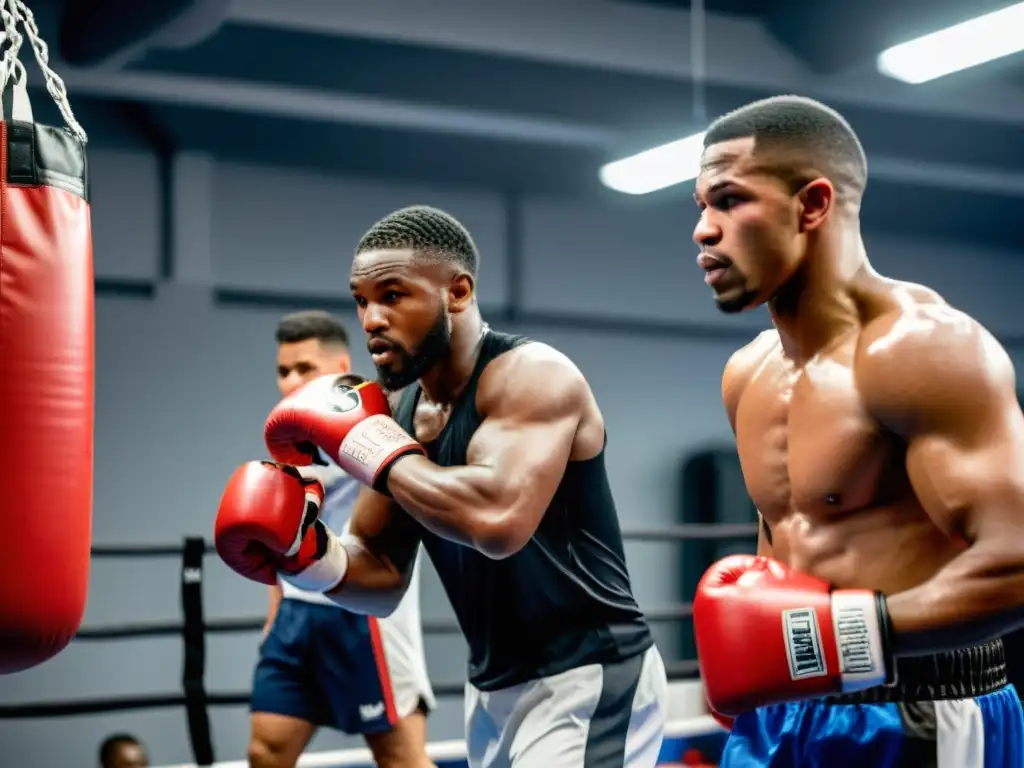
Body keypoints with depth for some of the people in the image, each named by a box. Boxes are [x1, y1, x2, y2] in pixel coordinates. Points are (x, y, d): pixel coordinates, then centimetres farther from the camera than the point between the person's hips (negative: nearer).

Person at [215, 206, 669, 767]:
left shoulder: (532, 375, -17)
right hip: (492, 688, 8)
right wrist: (308, 554, -9)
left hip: (585, 680, -8)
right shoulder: (397, 410, 7)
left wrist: (362, 442, -24)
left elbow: (499, 519, -36)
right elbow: (383, 578, 12)